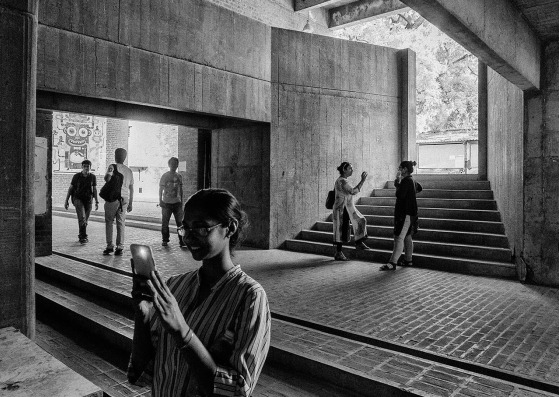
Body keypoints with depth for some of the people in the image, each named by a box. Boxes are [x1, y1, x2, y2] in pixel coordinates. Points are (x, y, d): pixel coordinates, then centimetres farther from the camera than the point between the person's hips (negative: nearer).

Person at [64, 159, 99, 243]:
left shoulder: (93, 177, 1)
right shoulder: (76, 176, -3)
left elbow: (95, 190, 7)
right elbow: (70, 188, 3)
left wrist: (97, 202, 3)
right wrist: (66, 201, 2)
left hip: (88, 200, 2)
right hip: (78, 199, -2)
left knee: (85, 220, 7)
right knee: (82, 217, -20)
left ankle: (81, 236, 25)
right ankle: (83, 236, -19)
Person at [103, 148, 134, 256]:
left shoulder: (113, 166, -2)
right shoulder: (129, 171, 13)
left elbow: (107, 178, -21)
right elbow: (131, 188, 14)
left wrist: (108, 172, 2)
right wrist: (130, 203, 18)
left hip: (113, 197, -4)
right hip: (124, 198, 4)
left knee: (109, 222, 6)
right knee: (121, 223, 6)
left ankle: (110, 246, 4)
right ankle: (120, 248, 6)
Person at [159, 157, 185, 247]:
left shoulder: (179, 176, 10)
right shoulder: (164, 176, 0)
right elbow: (161, 189, 2)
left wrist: (181, 201, 14)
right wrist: (160, 201, -4)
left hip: (177, 202, 2)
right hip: (166, 203, -2)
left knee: (180, 222, -3)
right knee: (165, 223, 3)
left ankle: (182, 240, 3)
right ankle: (165, 240, 15)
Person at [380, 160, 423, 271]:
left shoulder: (406, 181, -16)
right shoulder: (412, 181, 14)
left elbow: (399, 195, -24)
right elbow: (420, 188, 34)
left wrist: (397, 184, -10)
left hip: (405, 213, -10)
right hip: (408, 212, 10)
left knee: (399, 237, -12)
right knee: (407, 236, 16)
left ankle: (392, 263, -14)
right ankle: (408, 260, 25)